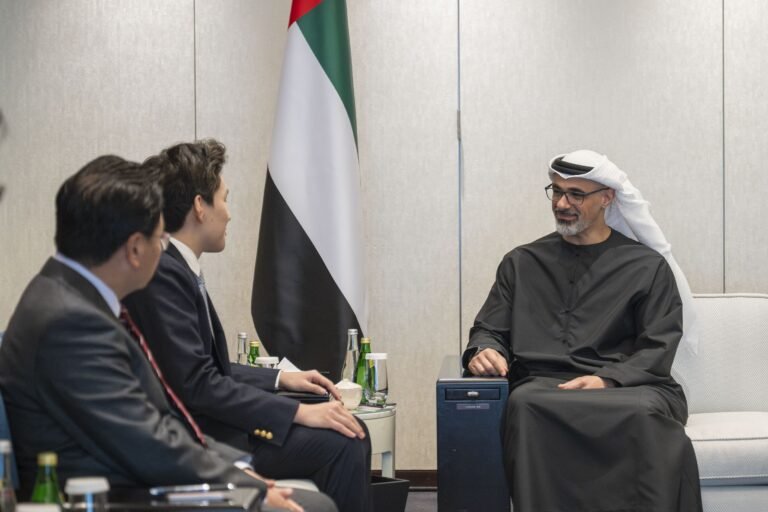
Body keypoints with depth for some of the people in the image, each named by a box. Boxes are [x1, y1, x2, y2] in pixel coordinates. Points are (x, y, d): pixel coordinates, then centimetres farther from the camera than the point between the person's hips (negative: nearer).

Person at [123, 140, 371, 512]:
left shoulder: (176, 267, 11)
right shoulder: (161, 272, -19)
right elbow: (196, 384, -23)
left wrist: (281, 379, 13)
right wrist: (298, 412, -20)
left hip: (206, 425, 10)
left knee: (351, 433, 5)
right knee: (341, 443, -16)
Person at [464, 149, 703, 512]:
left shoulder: (648, 267, 15)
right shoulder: (521, 263, 23)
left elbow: (657, 350, 6)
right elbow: (488, 331, 21)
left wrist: (607, 380, -13)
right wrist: (485, 351, -5)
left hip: (627, 388, -1)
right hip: (541, 386, 1)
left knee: (646, 414, -39)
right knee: (526, 404, -37)